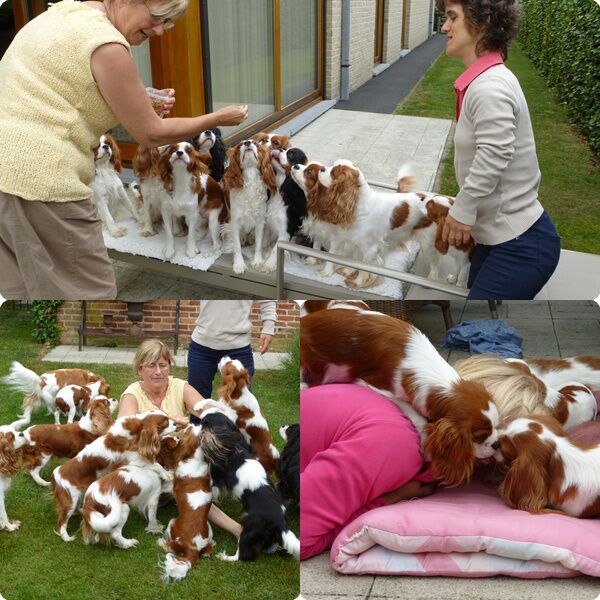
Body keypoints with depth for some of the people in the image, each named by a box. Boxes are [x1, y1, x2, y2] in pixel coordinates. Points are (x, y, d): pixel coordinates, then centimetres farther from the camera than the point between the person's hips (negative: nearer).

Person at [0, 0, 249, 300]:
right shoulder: (105, 44, -13)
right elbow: (151, 133, -6)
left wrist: (145, 101, 13)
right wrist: (218, 118, 6)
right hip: (38, 179, -10)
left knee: (29, 292, 17)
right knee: (89, 294, 2)